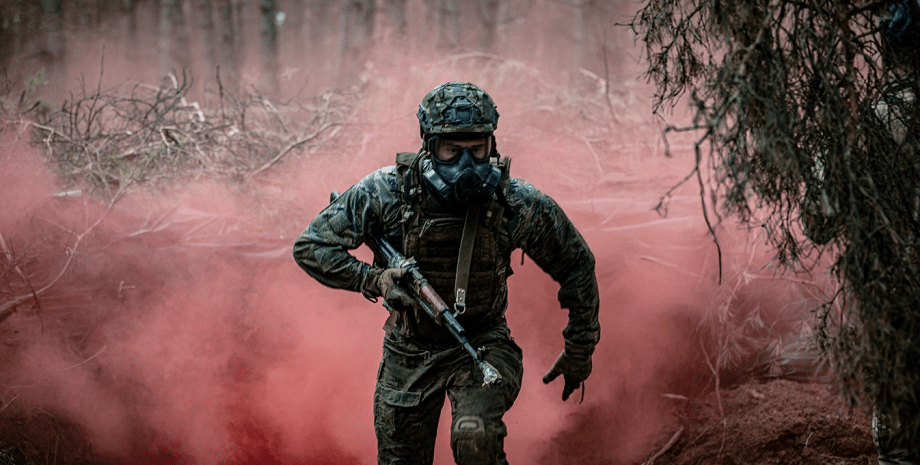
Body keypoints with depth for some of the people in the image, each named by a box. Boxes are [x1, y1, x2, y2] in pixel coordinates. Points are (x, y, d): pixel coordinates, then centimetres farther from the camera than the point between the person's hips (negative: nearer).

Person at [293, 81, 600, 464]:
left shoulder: (519, 204, -19)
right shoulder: (387, 191, -19)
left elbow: (577, 266, -3)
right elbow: (310, 247, -13)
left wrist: (579, 353, 5)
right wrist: (374, 280, -28)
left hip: (482, 344, -2)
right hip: (408, 351, 2)